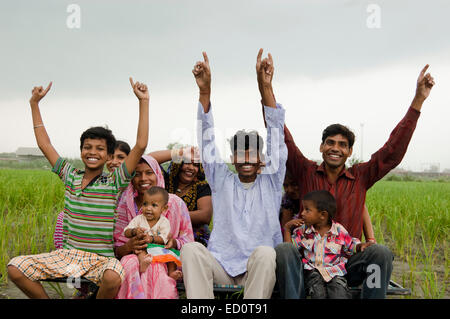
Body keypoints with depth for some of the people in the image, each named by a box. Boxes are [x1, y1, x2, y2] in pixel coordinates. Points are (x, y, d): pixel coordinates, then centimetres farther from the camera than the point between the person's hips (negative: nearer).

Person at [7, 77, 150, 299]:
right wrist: (34, 104, 17)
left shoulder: (114, 182, -1)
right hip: (66, 254, 4)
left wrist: (143, 102, -12)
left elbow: (140, 145, -10)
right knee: (15, 268, -16)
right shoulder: (70, 176, 10)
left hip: (100, 258, -3)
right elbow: (44, 144, 17)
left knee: (113, 278, -37)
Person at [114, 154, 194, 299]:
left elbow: (188, 242, 4)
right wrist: (129, 247, -19)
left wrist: (173, 242, -19)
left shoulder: (175, 203, 3)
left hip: (166, 261, -1)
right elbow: (116, 249, 5)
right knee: (130, 264, -34)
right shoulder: (124, 205, 6)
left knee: (156, 268, -35)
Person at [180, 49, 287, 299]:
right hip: (221, 264, 1)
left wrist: (265, 86, -8)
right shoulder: (222, 181, 15)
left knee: (264, 252, -35)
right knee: (191, 249, -28)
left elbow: (275, 133, 2)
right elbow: (207, 139, 6)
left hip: (259, 268, -1)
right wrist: (204, 90, -5)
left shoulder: (271, 182, 11)